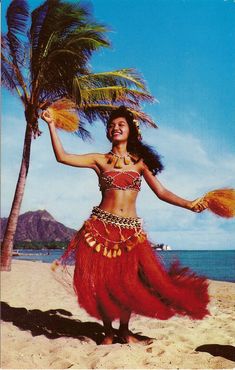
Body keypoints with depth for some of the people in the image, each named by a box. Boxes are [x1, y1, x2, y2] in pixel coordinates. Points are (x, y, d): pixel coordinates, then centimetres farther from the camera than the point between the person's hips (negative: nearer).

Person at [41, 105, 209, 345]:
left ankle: (124, 329, 22)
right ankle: (108, 331, 21)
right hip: (101, 226, -1)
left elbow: (162, 192, 7)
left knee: (130, 282, -2)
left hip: (131, 231, 1)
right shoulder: (100, 160, 7)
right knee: (102, 281, -1)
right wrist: (51, 125, -3)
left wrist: (188, 204, -6)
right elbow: (62, 157, -2)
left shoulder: (140, 161, 10)